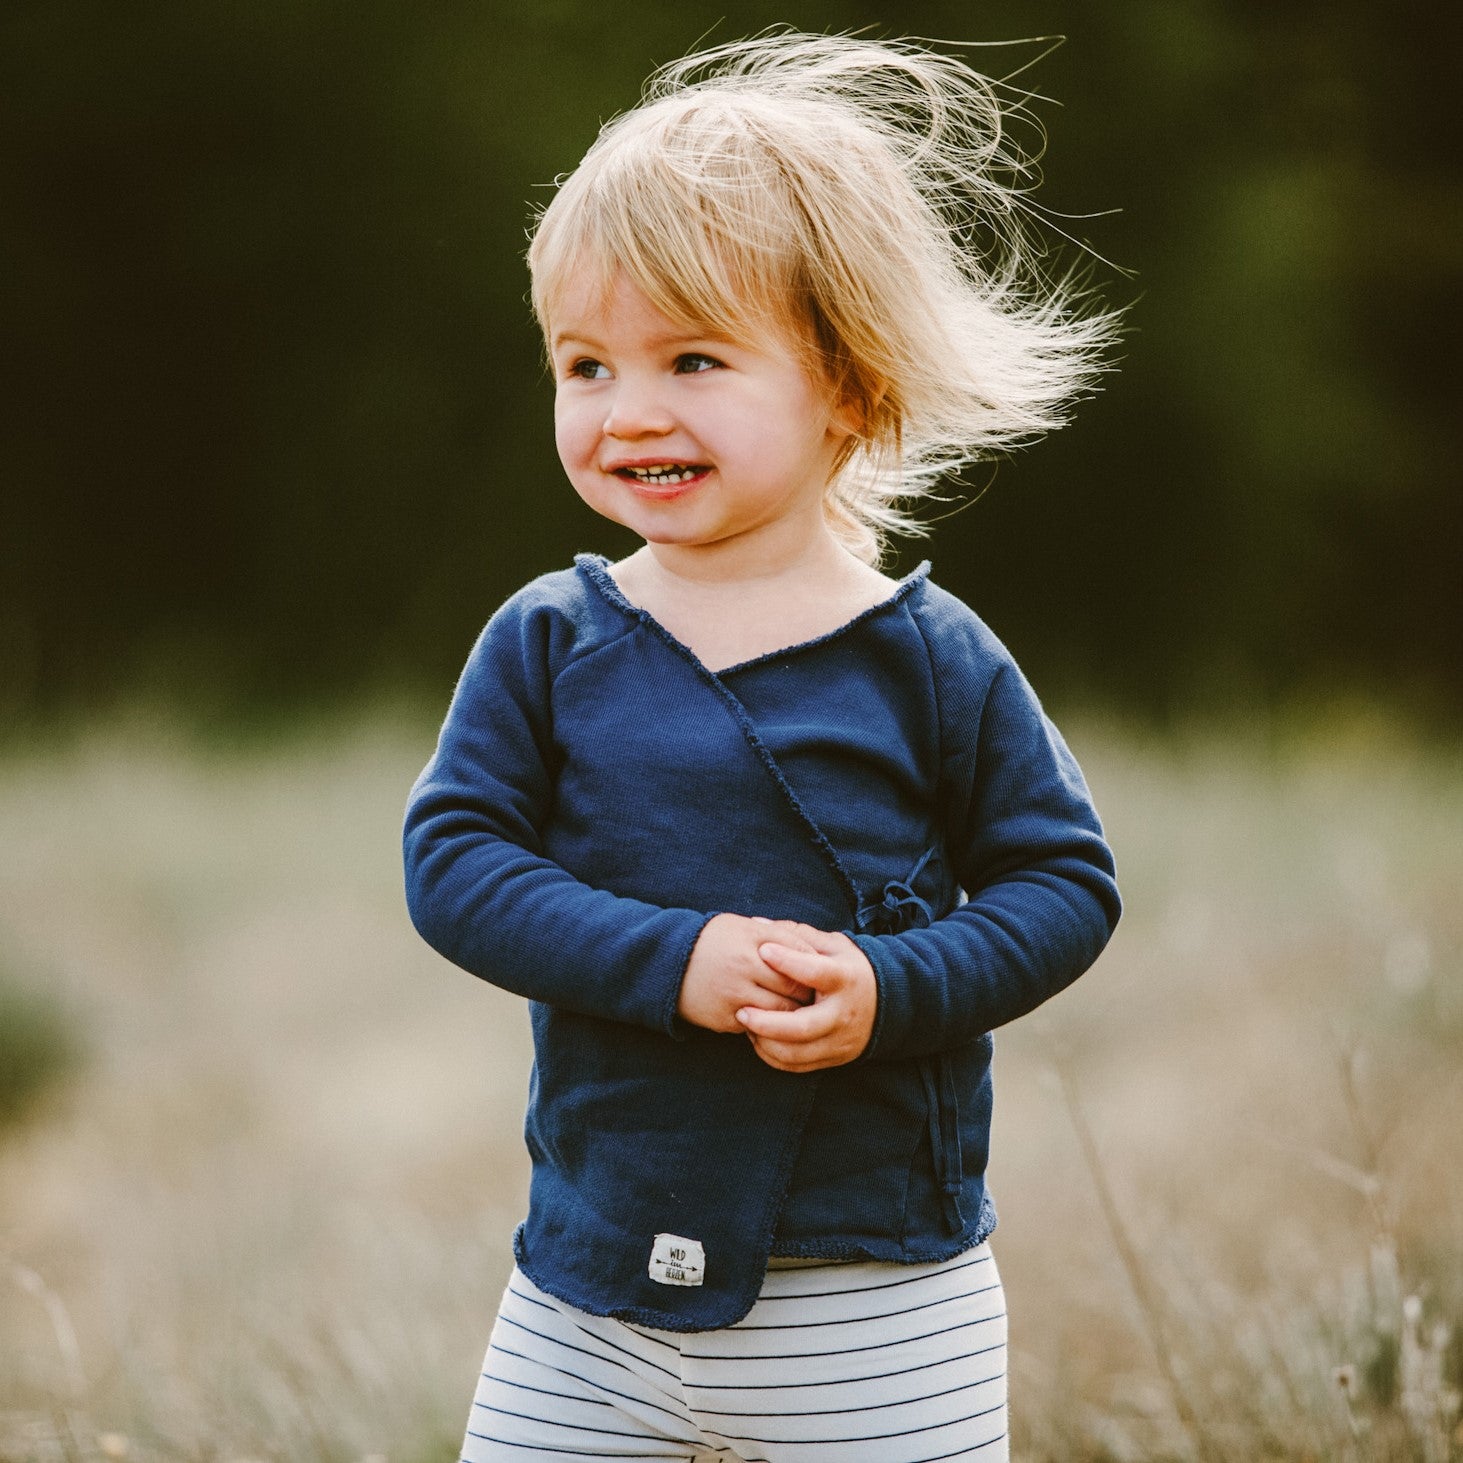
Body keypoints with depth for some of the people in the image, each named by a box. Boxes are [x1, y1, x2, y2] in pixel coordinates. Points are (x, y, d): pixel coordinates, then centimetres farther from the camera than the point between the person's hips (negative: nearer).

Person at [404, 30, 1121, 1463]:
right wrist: (673, 961, -20)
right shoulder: (547, 645, 1)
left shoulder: (929, 662, -4)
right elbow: (452, 857, -5)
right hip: (593, 1286, 2)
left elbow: (1065, 880, 0)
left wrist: (891, 991, -18)